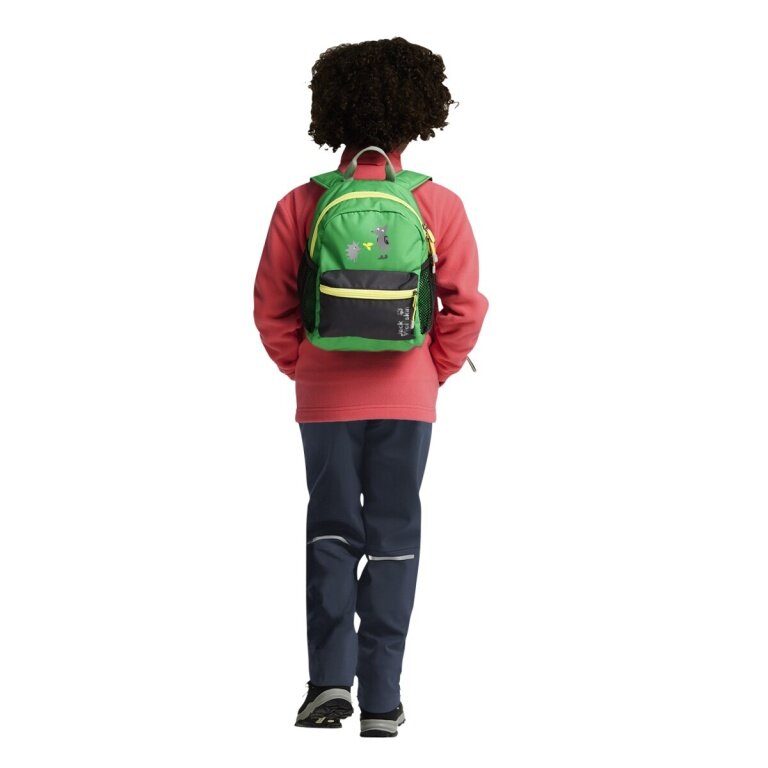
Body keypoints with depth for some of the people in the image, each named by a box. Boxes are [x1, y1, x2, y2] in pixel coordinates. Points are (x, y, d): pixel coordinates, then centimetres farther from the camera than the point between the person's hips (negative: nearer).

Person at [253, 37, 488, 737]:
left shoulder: (301, 205, -5)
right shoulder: (439, 205, -7)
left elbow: (271, 308, -3)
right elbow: (465, 305, -7)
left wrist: (304, 368, 10)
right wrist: (435, 370, 7)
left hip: (325, 395, 0)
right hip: (407, 395, 0)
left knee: (332, 531, 12)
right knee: (394, 535, 7)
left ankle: (330, 678, -2)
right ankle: (381, 699, 6)